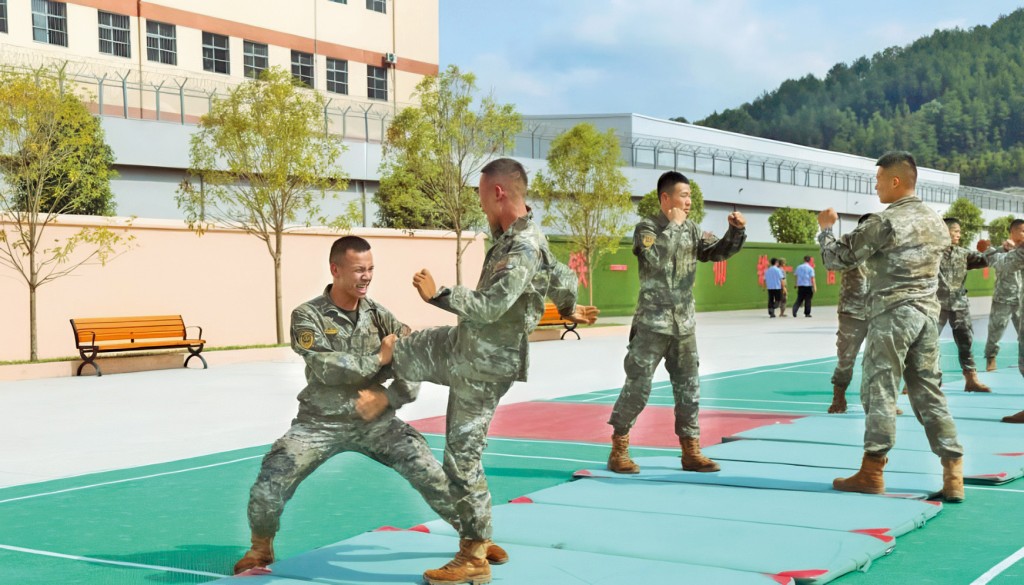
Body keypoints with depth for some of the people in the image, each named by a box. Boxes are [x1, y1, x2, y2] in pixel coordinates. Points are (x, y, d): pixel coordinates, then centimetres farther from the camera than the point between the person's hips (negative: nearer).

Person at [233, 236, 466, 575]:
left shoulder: (377, 314, 1)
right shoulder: (308, 316, -8)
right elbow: (326, 367, -22)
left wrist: (388, 398, -14)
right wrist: (379, 359, -16)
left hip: (374, 420, 2)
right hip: (321, 422, -2)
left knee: (430, 472, -8)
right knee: (269, 484, -15)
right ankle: (261, 549, 15)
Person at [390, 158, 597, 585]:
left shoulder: (524, 249, -28)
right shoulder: (515, 237, 3)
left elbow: (490, 306, -37)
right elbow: (563, 279, 18)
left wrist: (438, 295, -26)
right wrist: (570, 309, 39)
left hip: (485, 366, -9)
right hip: (464, 345, 9)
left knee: (462, 457, 0)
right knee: (399, 352, 20)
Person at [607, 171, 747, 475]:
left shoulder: (692, 230, 8)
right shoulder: (646, 228, -8)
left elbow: (718, 252, 6)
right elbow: (657, 257, -25)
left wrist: (736, 231, -11)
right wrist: (673, 224, -16)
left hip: (684, 325, 6)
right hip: (652, 324, -6)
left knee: (688, 388, 8)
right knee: (637, 387, -3)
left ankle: (691, 451, 15)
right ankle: (618, 450, 7)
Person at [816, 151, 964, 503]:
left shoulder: (884, 223, -12)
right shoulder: (936, 221, 11)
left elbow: (836, 257, -6)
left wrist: (826, 227, 13)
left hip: (892, 314, -7)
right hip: (928, 313, 7)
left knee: (880, 391, 1)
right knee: (928, 392, 9)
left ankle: (871, 473, 6)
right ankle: (953, 475, 4)